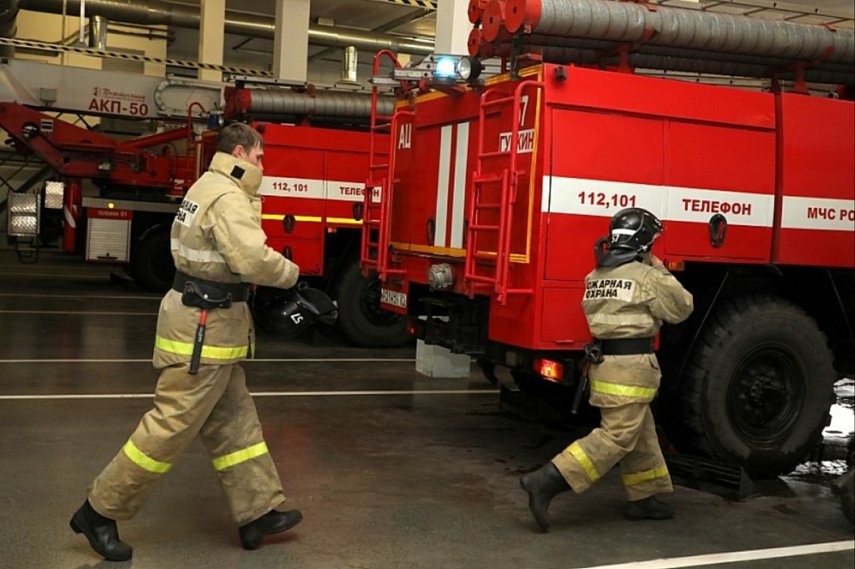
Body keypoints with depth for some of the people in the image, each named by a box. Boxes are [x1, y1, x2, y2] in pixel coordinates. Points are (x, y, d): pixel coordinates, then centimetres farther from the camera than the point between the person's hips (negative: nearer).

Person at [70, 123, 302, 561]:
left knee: (234, 421, 13)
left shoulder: (208, 187, 16)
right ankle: (99, 512, 7)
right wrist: (290, 273, -9)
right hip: (205, 329, -11)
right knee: (171, 427, -4)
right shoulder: (228, 196, -17)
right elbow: (253, 259, -28)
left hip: (205, 322, 11)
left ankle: (257, 513, 20)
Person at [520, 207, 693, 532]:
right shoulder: (647, 277, -10)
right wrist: (662, 272, 10)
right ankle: (545, 482, -15)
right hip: (631, 365, -8)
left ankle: (642, 499, 26)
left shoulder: (596, 276, 11)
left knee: (641, 433, 18)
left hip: (603, 360, 9)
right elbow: (681, 308, 1)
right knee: (617, 436, -7)